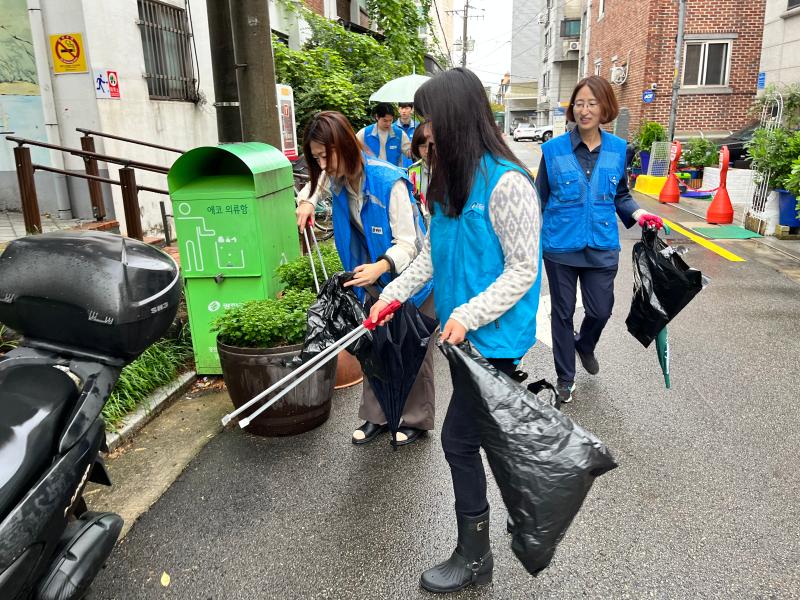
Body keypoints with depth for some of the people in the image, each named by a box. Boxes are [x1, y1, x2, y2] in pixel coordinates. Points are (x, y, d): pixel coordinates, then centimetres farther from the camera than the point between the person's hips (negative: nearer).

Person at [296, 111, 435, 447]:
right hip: (374, 278, 7)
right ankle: (375, 417, 30)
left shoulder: (389, 181, -30)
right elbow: (316, 183, 18)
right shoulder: (337, 178, -8)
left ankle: (416, 420, 26)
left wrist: (381, 266, -48)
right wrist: (307, 201, -5)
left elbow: (407, 242, -29)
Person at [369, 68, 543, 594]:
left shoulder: (506, 182, -20)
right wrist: (394, 293, 7)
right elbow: (433, 253, 12)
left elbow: (523, 269, -18)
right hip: (463, 332, 8)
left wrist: (468, 316, -23)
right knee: (488, 434, 21)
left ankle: (473, 556, 21)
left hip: (493, 336, -8)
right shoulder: (452, 178, 6)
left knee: (459, 440, 0)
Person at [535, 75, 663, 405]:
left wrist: (637, 212, -6)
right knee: (562, 313, 9)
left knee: (601, 309, 7)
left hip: (601, 247, 2)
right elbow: (540, 200, 2)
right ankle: (565, 378, 27)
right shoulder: (554, 149, -5)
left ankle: (585, 344, 44)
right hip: (561, 246, -2)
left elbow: (620, 195, 14)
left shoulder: (617, 149, 3)